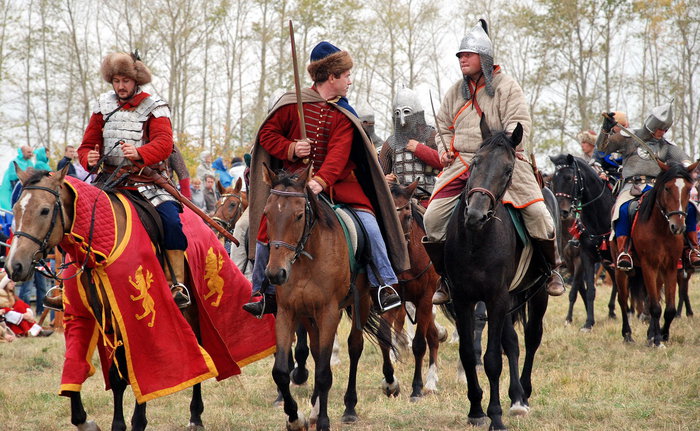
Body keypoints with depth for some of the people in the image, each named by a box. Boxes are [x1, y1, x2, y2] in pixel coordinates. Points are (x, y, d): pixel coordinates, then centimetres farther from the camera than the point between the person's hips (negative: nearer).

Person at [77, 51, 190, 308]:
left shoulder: (154, 107, 0)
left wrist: (139, 153, -37)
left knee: (171, 220, -25)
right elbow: (88, 145, 14)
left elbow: (164, 143, -16)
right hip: (111, 180, 3)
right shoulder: (103, 106, 12)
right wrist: (89, 158, -12)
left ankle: (176, 284, -13)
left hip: (148, 181, -3)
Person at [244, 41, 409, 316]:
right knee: (267, 228, -13)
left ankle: (384, 284, -10)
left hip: (336, 180, 1)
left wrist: (321, 181, -32)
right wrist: (290, 148, -17)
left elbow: (339, 153, -15)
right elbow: (267, 134, 3)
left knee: (367, 219, -20)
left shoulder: (344, 115, 0)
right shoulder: (292, 104, -2)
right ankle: (264, 292, 6)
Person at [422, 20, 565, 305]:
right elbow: (444, 126, 27)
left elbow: (519, 124, -8)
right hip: (461, 163, 4)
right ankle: (447, 278, 7)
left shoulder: (507, 87, 1)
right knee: (432, 218, -11)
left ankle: (552, 269, 7)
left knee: (537, 212, -17)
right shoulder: (455, 92, 15)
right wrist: (445, 150, 7)